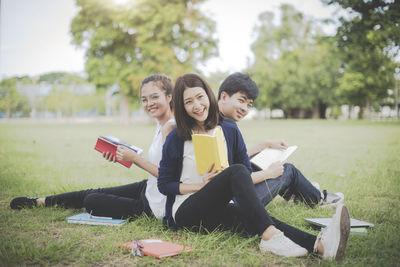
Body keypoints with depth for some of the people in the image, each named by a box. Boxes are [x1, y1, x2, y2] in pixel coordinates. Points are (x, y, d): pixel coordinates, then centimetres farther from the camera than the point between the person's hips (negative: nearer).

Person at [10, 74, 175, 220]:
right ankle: (40, 202, 36)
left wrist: (135, 158, -21)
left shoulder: (170, 127, -24)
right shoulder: (162, 125, 7)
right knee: (96, 192, 19)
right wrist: (123, 157, 0)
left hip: (157, 205, -9)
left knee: (92, 201, 0)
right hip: (150, 189, 9)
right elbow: (157, 165, 10)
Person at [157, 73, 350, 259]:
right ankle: (270, 237, -47)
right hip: (186, 212, -3)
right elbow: (163, 184, 2)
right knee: (236, 171, -30)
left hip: (217, 211, 3)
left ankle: (319, 244, -57)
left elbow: (247, 171, 14)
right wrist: (201, 185, -10)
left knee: (253, 219, -33)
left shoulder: (230, 131, 8)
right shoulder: (176, 139, -1)